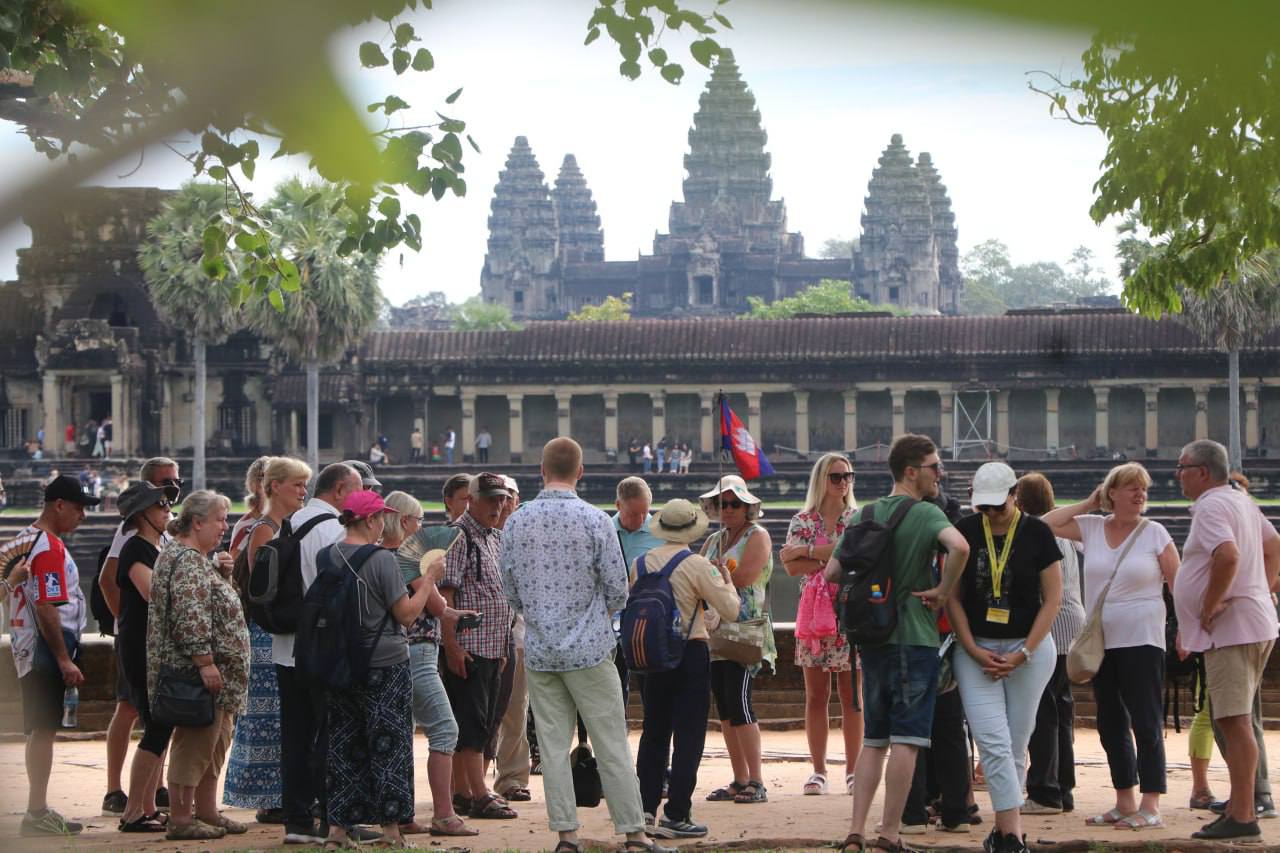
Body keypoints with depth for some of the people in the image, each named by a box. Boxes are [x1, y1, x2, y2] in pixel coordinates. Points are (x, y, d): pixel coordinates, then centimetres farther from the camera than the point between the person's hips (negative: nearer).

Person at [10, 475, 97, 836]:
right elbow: (46, 609, -22)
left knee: (39, 730, 14)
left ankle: (38, 810, 20)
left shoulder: (23, 539, 15)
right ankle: (37, 815, -8)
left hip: (27, 650, 10)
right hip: (46, 651, -10)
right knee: (44, 730, -8)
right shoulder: (50, 547, -16)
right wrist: (65, 660, -20)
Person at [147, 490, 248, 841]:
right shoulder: (186, 561, -15)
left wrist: (221, 572, 10)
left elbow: (212, 600, 27)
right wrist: (205, 662, -25)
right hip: (198, 670, -11)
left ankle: (206, 811, 22)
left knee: (215, 742, 15)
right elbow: (190, 617, -23)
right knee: (195, 742, -8)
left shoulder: (196, 559, 18)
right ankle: (180, 819, -5)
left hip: (212, 672, 11)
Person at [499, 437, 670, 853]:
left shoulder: (516, 523, 0)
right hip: (589, 648, -3)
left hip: (539, 651, 3)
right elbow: (618, 591, -5)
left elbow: (511, 593, 6)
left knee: (553, 746, 7)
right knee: (612, 746, 2)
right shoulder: (595, 521, -10)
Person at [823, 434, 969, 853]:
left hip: (871, 639, 6)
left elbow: (831, 573, 8)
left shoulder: (863, 515, 8)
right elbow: (959, 546, -30)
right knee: (905, 740, -1)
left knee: (874, 740, 12)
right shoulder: (925, 514, -10)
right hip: (915, 637, -6)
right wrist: (944, 591, -17)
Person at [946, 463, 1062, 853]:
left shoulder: (1036, 533, -4)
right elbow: (953, 596, 4)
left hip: (1029, 648, -1)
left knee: (1015, 746, 4)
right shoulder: (965, 532, 0)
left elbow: (1053, 598, -2)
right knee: (993, 743, -11)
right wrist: (973, 650, -6)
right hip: (976, 648, 1)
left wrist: (1023, 654, -9)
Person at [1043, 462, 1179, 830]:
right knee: (1111, 725, 11)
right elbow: (1047, 525, 2)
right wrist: (1087, 504, 4)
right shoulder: (1091, 527, 6)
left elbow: (1179, 585, -3)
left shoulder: (1154, 533, -3)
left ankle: (1150, 807, -6)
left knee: (1146, 723, -7)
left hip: (1141, 640, -5)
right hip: (1101, 641, 5)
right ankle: (1125, 803, 21)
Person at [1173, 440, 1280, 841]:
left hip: (1231, 628, -11)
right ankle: (1240, 805, 20)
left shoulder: (1211, 507, -14)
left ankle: (1243, 816, -12)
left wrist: (1209, 608, -20)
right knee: (1235, 721, 15)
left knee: (1235, 721, -10)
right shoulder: (1241, 501, 18)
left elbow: (1228, 555, -30)